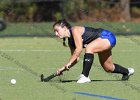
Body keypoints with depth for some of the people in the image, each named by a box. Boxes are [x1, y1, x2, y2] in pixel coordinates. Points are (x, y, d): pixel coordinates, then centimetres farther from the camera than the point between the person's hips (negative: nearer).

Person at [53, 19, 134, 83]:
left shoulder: (75, 30, -22)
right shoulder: (70, 42, 4)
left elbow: (79, 49, -30)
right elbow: (75, 58, 7)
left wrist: (68, 64, -28)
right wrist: (64, 68, -4)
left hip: (107, 36, -10)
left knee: (89, 48, -34)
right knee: (108, 68, 21)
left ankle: (85, 76, -31)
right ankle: (127, 72, 49)